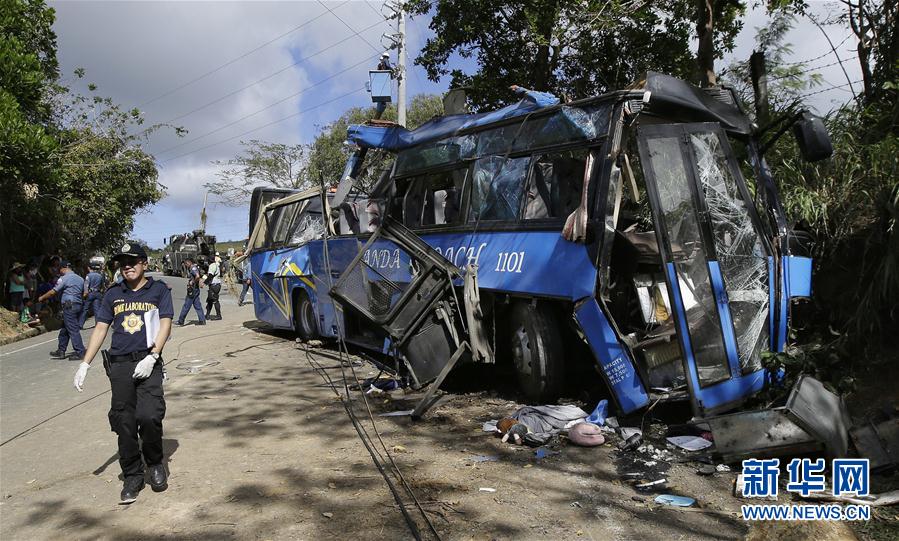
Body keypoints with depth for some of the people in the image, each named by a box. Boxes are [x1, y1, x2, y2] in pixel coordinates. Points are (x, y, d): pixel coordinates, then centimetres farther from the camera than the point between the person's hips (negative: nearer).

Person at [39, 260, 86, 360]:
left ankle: (80, 352, -6)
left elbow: (53, 292, -5)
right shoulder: (80, 279, 15)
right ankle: (61, 351, 22)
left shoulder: (64, 278, -8)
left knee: (73, 330, -6)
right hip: (78, 305, 8)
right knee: (64, 329, 17)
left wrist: (42, 298, 10)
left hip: (69, 306, -8)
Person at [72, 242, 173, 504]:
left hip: (147, 363, -3)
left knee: (149, 416, -16)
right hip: (119, 364, 3)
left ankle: (155, 464, 10)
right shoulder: (113, 294, 15)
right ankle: (132, 476, 14)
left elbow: (165, 325, 0)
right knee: (124, 423, 1)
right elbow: (101, 328, 15)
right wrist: (85, 364, 6)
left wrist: (152, 357, -12)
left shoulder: (158, 290, 6)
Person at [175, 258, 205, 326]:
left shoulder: (193, 268, -15)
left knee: (186, 306, -1)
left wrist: (193, 282, -20)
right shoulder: (191, 269, 16)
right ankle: (202, 320, 10)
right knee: (197, 305, 10)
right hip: (194, 290, 10)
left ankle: (181, 321, 7)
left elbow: (197, 276, -30)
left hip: (192, 290, -10)